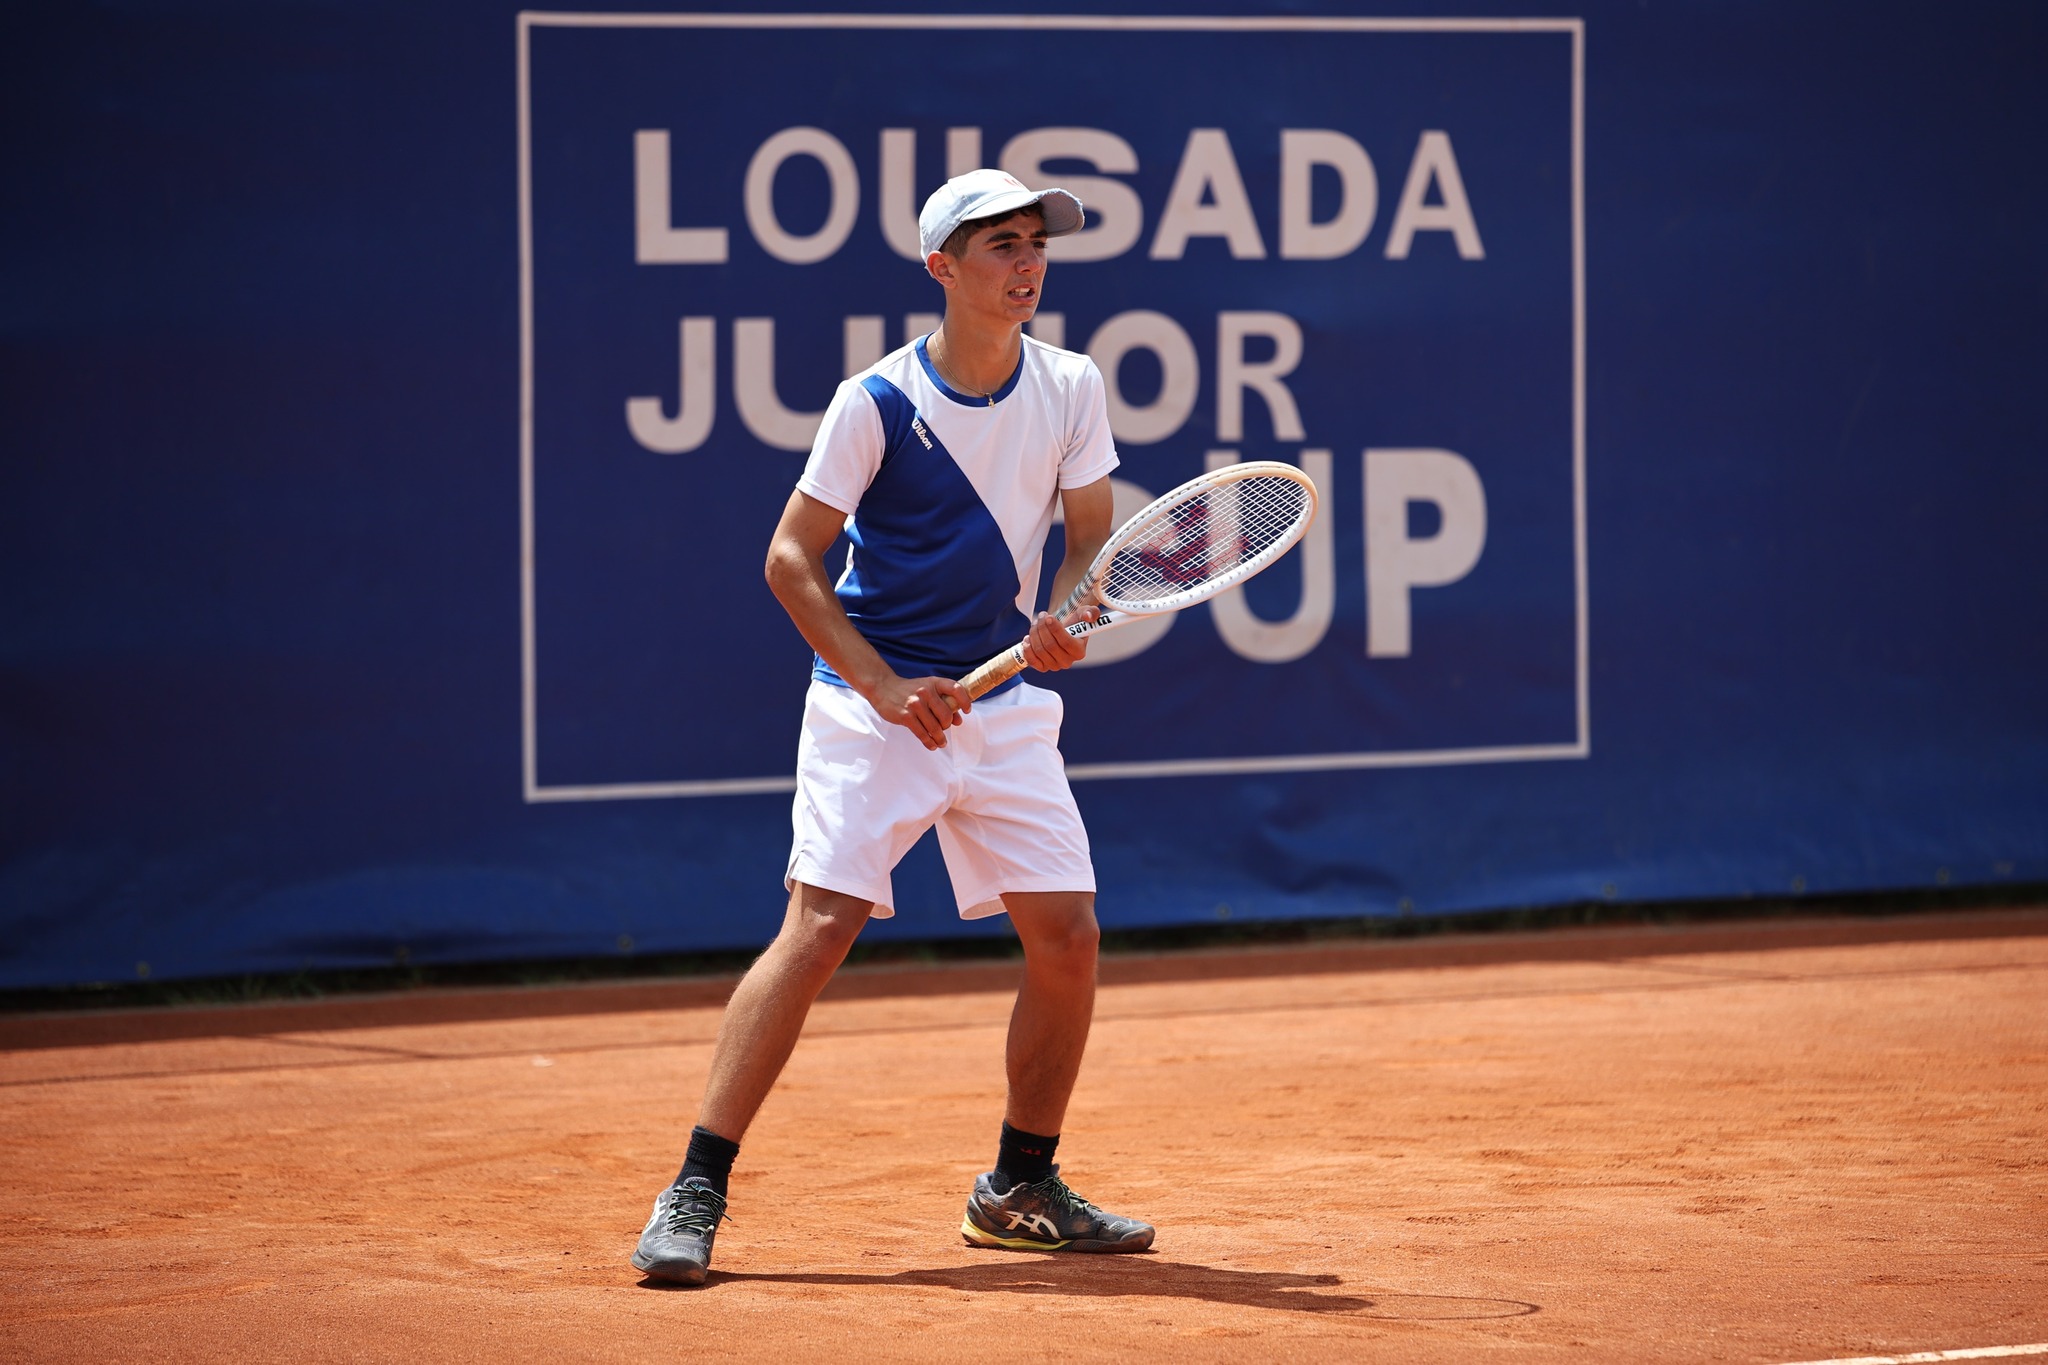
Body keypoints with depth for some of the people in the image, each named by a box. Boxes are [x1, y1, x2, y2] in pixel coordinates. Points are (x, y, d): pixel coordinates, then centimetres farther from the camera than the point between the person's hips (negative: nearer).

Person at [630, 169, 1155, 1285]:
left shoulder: (1070, 388, 1)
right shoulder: (876, 402, -11)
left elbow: (1092, 540, 7)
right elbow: (791, 559, -8)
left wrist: (1066, 622, -15)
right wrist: (888, 689, -16)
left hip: (1007, 701, 5)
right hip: (869, 701, -5)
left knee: (1066, 935, -2)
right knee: (820, 926, -16)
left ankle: (1020, 1188, 17)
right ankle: (694, 1194, -13)